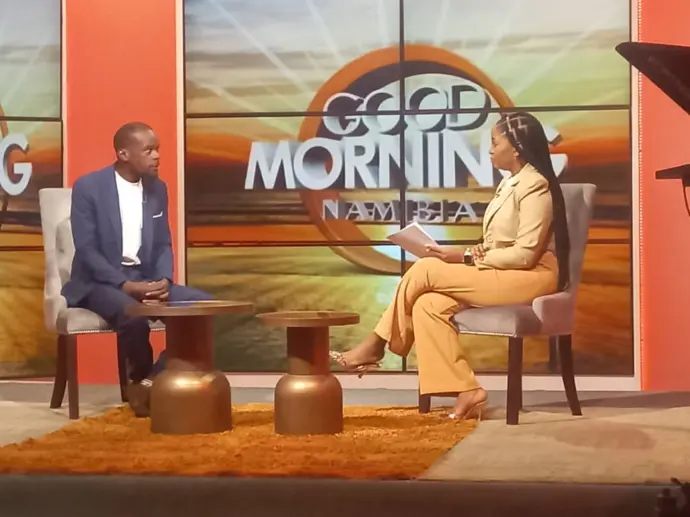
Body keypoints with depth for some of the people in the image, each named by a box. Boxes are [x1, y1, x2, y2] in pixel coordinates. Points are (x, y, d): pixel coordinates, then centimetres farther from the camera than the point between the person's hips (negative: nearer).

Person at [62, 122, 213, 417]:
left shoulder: (158, 188, 8)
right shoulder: (88, 187, -9)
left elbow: (163, 245, 11)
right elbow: (86, 250, -14)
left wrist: (163, 281, -11)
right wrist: (126, 285, -24)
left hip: (145, 280, 6)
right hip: (100, 282, -6)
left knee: (202, 304, -17)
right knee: (133, 314, -38)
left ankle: (154, 380, -13)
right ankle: (140, 380, -9)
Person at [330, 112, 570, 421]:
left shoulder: (533, 186, -14)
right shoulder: (510, 183, 17)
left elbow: (524, 254, -20)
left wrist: (466, 257, -15)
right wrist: (473, 255, -1)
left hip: (530, 277, -9)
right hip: (503, 275, 9)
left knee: (424, 270, -15)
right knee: (428, 305, -12)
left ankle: (375, 346, 0)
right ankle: (467, 391, -17)